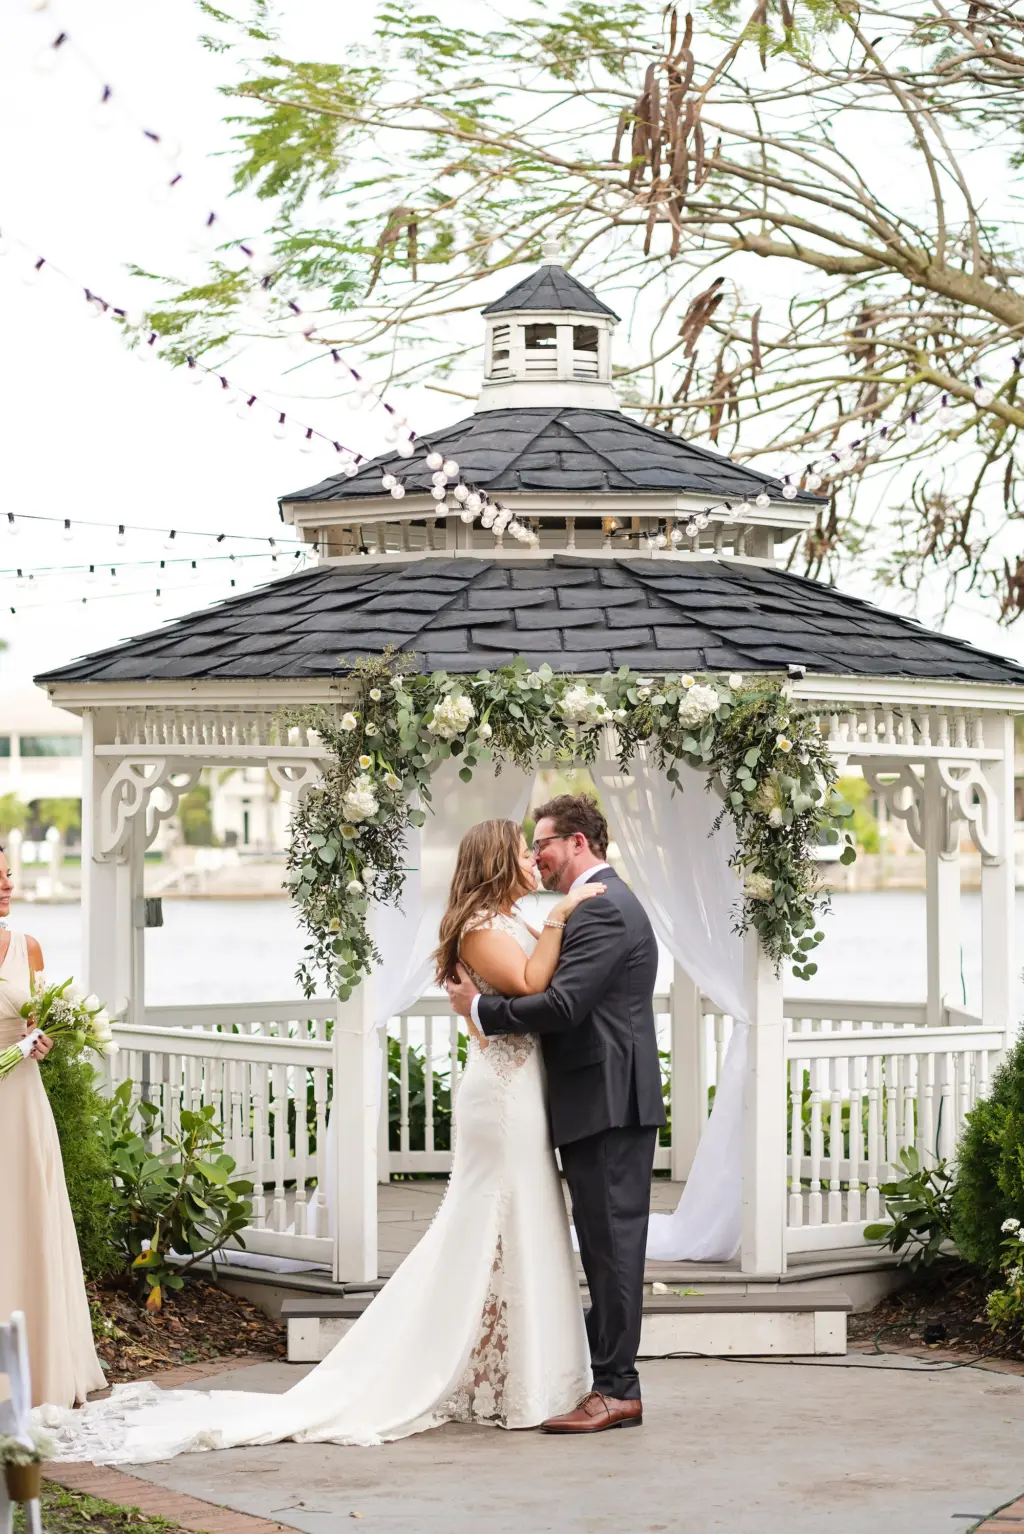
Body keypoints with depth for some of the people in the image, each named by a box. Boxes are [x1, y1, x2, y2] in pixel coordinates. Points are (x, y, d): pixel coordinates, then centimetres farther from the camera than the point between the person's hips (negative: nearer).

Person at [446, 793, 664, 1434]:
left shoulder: (602, 909, -15)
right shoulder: (607, 902, 19)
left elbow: (564, 1004, -24)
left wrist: (482, 1008, -13)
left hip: (607, 1104, -11)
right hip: (606, 1100, 11)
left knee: (612, 1243, -7)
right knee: (606, 1244, 13)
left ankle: (617, 1390, -4)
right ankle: (612, 1380, 19)